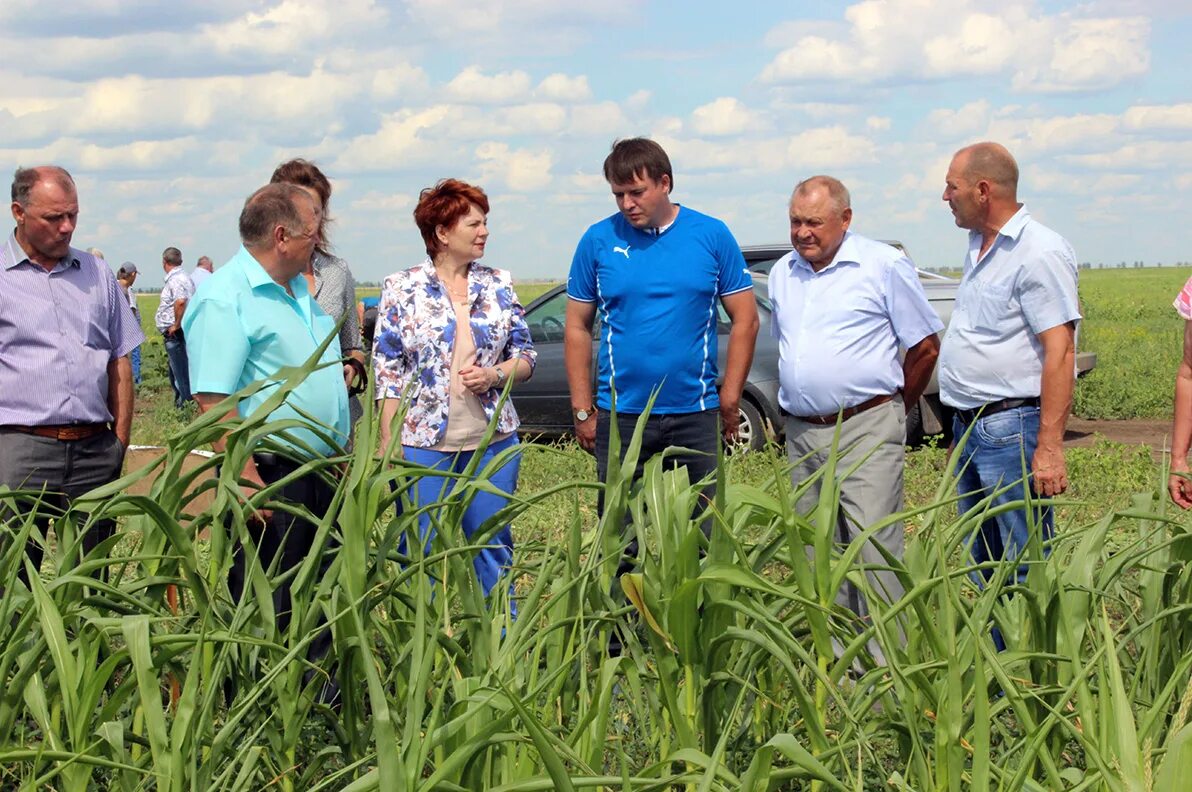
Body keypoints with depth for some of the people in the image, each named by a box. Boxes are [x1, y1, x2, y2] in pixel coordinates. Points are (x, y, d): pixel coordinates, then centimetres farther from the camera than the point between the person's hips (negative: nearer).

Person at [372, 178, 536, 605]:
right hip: (423, 442, -3)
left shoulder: (498, 286, 7)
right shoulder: (402, 289, -2)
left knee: (495, 553, 9)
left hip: (493, 441, 3)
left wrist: (494, 376, -11)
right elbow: (387, 373, -2)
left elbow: (525, 357, 10)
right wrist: (388, 446, -7)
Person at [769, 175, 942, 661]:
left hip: (866, 430, -6)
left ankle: (887, 660, -10)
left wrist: (894, 408, 11)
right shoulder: (782, 274, 13)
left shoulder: (884, 266, -4)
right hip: (802, 434, 6)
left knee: (874, 548, -11)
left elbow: (925, 346, 3)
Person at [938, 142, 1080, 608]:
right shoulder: (979, 248, 15)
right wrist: (963, 429, 16)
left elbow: (1060, 352, -18)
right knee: (984, 569, 14)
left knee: (1027, 575, -7)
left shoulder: (1039, 252, -13)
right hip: (970, 429, 10)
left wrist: (1049, 448, -23)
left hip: (1012, 428, -10)